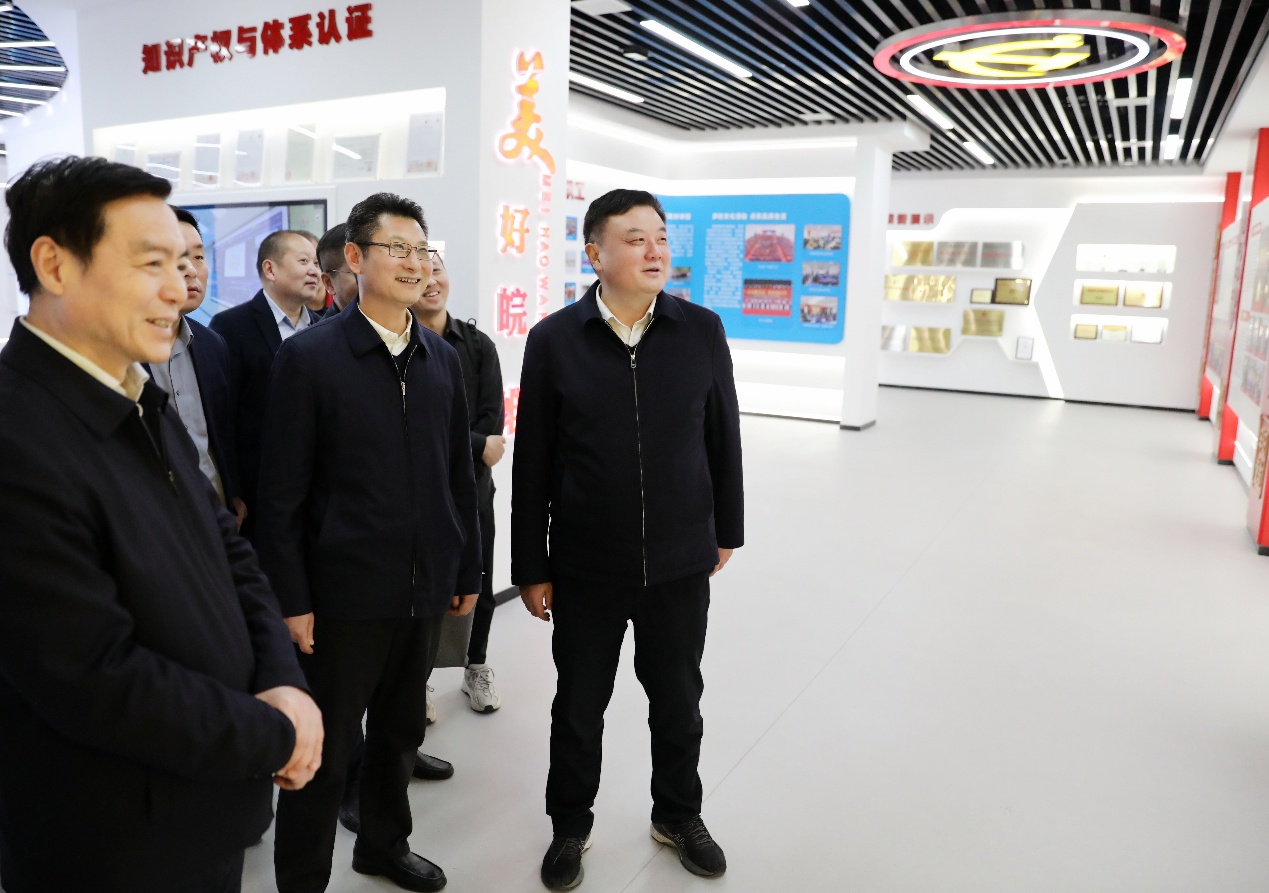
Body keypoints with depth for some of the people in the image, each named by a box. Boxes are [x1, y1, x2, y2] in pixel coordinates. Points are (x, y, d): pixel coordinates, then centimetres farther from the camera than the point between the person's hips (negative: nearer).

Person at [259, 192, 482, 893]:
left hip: (426, 588, 5)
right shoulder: (309, 356, -9)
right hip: (345, 592, -5)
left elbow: (459, 476, 9)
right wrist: (292, 600, -10)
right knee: (326, 746, 9)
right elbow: (282, 494, -9)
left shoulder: (443, 359, 6)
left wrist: (467, 571, 9)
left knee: (400, 730, 21)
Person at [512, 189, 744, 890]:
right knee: (578, 706, 16)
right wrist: (531, 567, -1)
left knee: (678, 700, 18)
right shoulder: (553, 340, -8)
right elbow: (533, 464, -4)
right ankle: (569, 826, 40)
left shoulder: (702, 331, -4)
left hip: (681, 562, 2)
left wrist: (725, 532, 10)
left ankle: (678, 815, 43)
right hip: (585, 567, -1)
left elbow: (722, 439, 5)